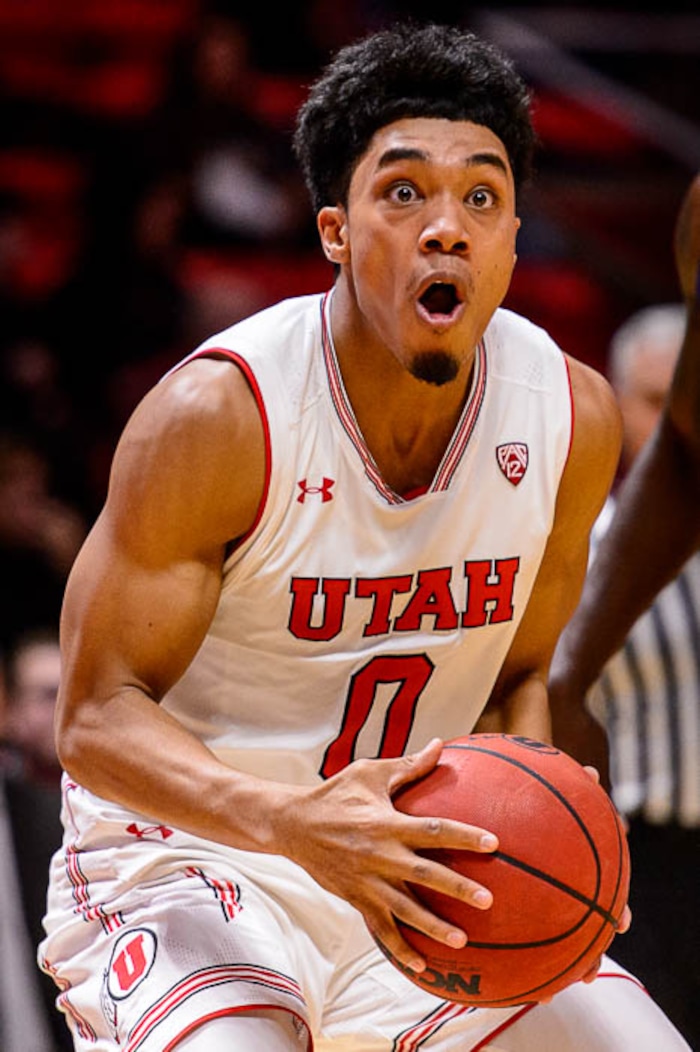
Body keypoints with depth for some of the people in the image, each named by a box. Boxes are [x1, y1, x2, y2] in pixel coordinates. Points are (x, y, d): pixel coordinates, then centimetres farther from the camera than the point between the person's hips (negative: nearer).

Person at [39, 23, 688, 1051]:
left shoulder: (571, 416, -5)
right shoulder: (217, 416, -20)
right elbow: (95, 717, -18)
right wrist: (292, 823, -36)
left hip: (424, 870, 6)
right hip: (185, 859, -5)